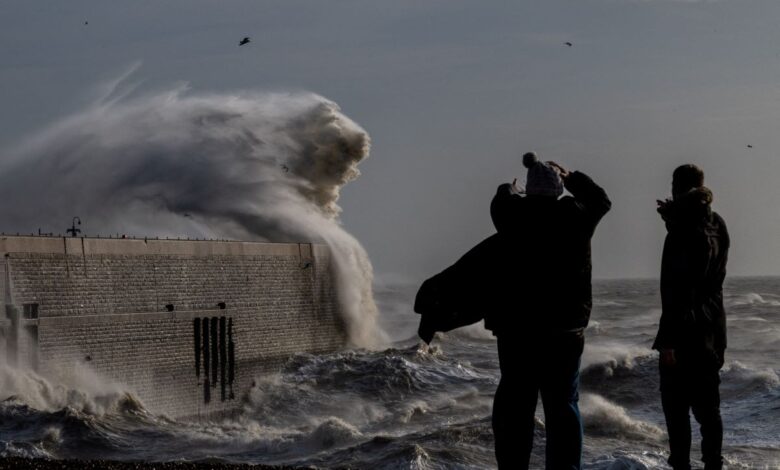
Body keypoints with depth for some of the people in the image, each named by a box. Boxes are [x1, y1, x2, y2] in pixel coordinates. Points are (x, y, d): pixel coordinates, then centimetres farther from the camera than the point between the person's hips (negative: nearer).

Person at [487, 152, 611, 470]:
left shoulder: (515, 214, -5)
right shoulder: (575, 216, -3)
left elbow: (501, 203, 20)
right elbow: (600, 200, 20)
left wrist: (508, 190, 42)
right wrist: (571, 178, 32)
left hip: (517, 326, 0)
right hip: (566, 327, 0)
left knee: (515, 403, 5)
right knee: (563, 403, 5)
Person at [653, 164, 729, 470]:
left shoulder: (683, 232, -16)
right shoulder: (716, 226, 7)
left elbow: (676, 290, -20)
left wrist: (668, 338, -20)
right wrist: (674, 218, 20)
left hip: (686, 329, -8)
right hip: (713, 327, 8)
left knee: (676, 404, -2)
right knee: (707, 404, 13)